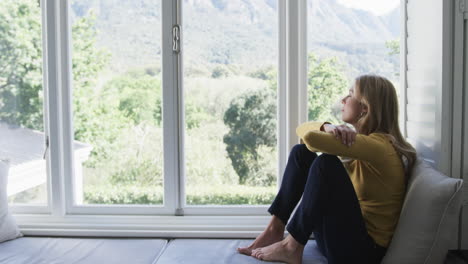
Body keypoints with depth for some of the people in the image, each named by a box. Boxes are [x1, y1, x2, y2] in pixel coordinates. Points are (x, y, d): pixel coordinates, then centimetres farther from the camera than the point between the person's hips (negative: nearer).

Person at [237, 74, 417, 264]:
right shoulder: (360, 138, 9)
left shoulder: (378, 145, -20)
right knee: (301, 152, 3)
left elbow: (311, 138, -31)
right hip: (339, 234, 9)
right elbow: (302, 129, 7)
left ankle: (292, 247, -15)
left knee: (326, 162, -28)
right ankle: (275, 229, 0)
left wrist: (326, 132, -6)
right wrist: (328, 128, -15)